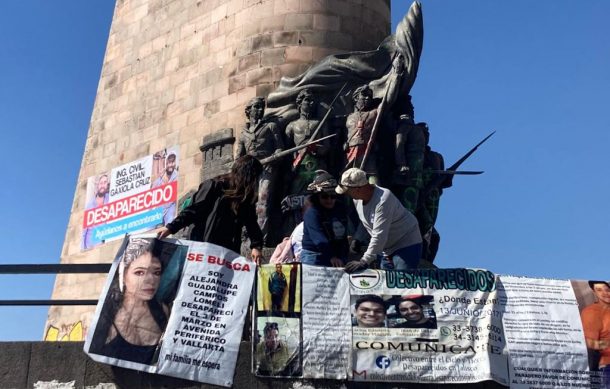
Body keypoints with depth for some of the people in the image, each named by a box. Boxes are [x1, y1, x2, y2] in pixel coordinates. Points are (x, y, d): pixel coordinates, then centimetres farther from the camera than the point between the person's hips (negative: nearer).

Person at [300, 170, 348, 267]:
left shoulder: (340, 209, 7)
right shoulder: (312, 213, -15)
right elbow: (319, 238, -29)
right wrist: (332, 257, -40)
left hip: (338, 257, 6)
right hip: (314, 258, -6)